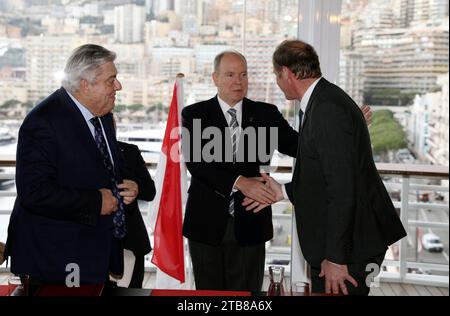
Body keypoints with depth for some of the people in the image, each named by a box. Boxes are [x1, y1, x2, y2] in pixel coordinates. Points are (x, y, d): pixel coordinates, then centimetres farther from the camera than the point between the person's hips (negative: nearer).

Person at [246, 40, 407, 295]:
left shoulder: (327, 109, -21)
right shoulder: (323, 100, 10)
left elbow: (342, 189, -24)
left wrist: (336, 257, -20)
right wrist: (283, 192, 15)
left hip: (349, 244, -10)